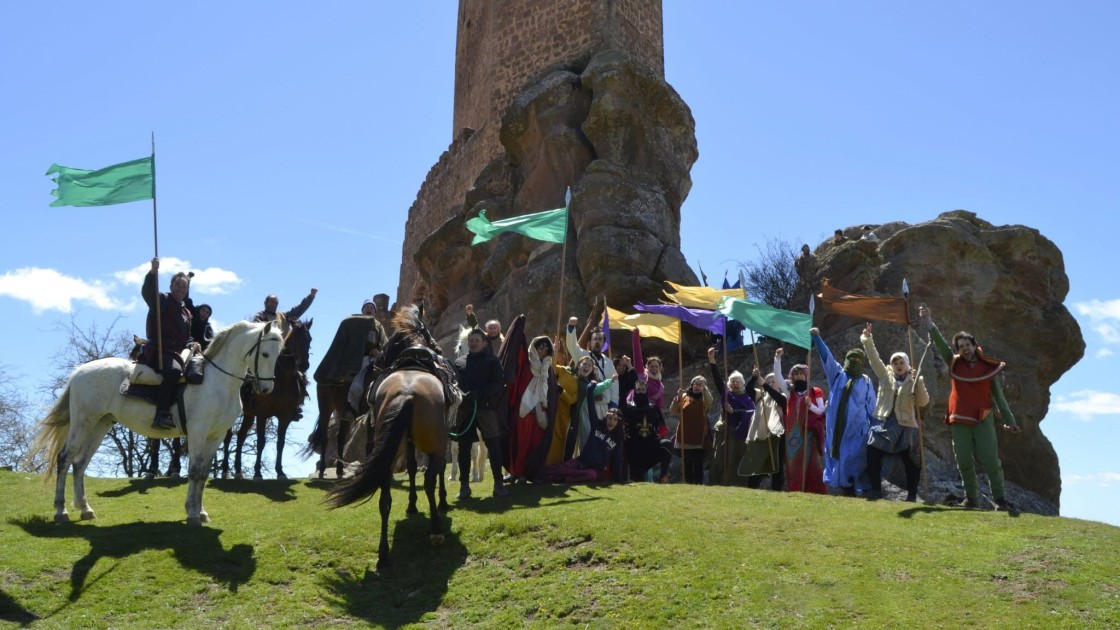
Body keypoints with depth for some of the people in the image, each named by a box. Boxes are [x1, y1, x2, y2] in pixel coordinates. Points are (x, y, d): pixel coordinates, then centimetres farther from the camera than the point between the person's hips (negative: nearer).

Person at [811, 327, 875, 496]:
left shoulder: (866, 381, 7)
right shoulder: (837, 374, 10)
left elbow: (871, 406, 10)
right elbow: (826, 356, 2)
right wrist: (816, 337, -7)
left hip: (857, 428, -2)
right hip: (836, 426, 2)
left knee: (855, 459, -6)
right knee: (838, 456, 0)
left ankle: (858, 491, -3)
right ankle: (846, 489, 6)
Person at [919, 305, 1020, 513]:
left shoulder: (988, 367, 2)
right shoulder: (954, 364, 4)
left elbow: (998, 395, 7)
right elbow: (940, 343, -9)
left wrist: (1009, 420, 5)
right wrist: (928, 323, -23)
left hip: (983, 419, -1)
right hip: (959, 420, 2)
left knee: (991, 459, -6)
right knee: (964, 461, 4)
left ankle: (1000, 499, 2)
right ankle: (971, 498, 16)